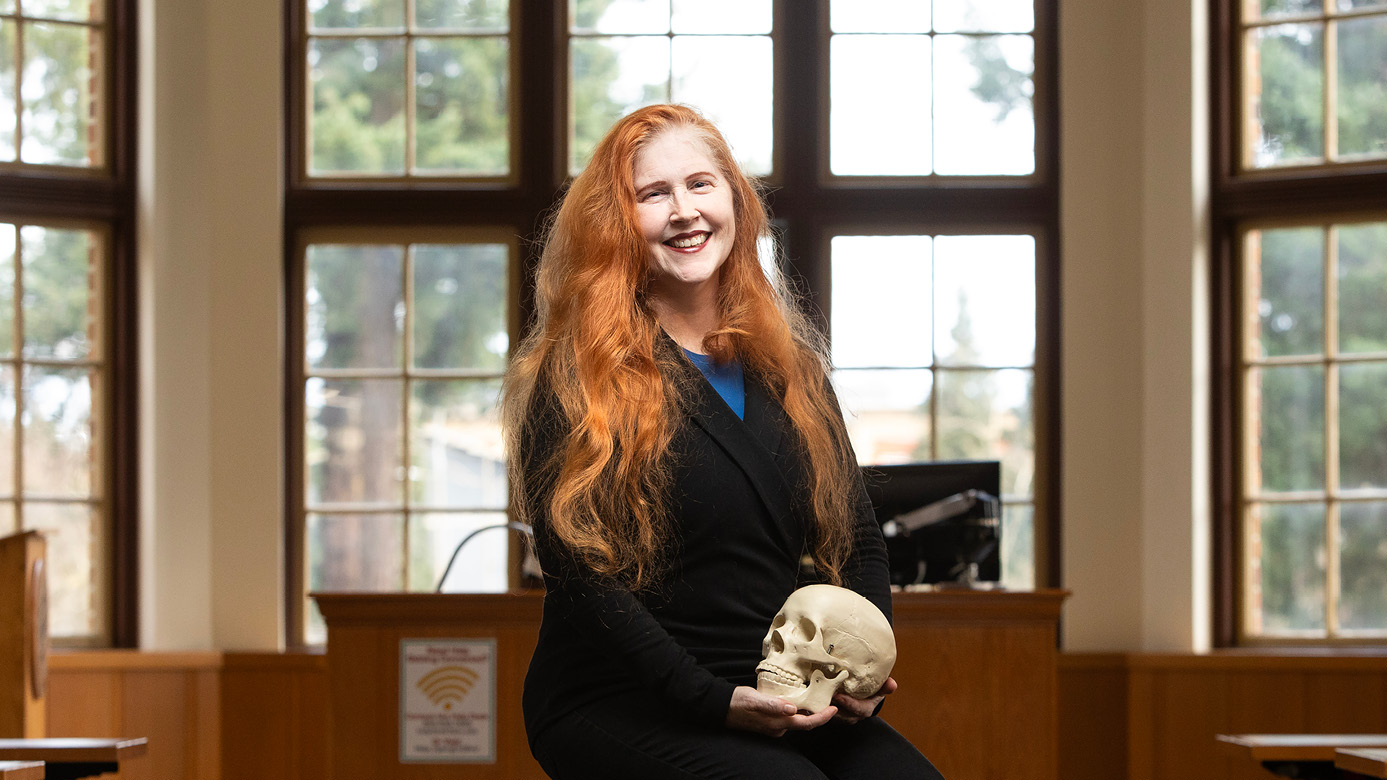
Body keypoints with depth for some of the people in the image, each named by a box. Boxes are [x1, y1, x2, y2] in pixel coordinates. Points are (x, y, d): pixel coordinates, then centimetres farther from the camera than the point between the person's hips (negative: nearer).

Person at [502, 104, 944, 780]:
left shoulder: (790, 366, 15)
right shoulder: (575, 381, -3)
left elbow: (857, 538, 18)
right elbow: (581, 572, -10)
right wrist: (713, 700, -18)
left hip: (780, 697, 5)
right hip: (619, 707, -5)